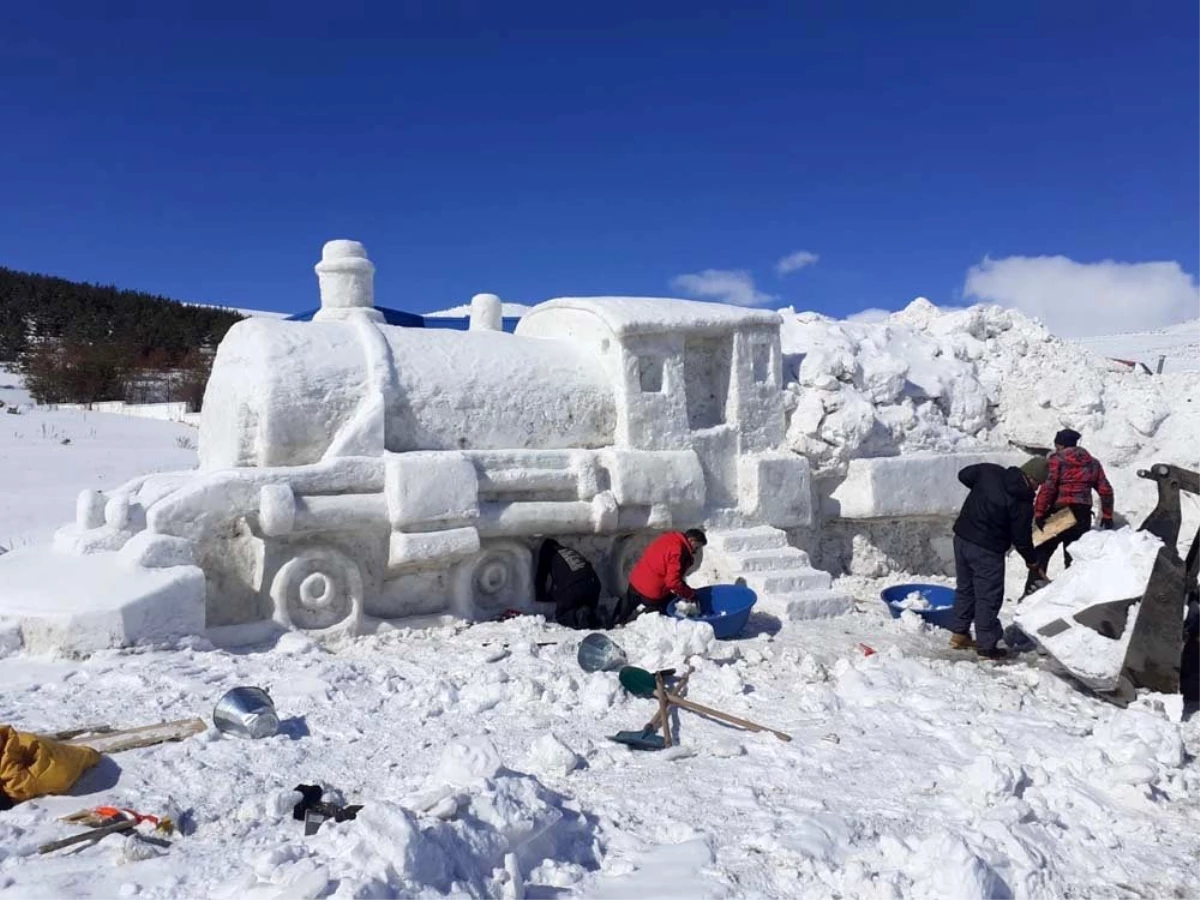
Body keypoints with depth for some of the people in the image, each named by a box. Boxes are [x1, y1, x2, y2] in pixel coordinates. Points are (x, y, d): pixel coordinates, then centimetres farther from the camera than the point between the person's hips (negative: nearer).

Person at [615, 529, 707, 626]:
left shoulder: (669, 537, 5)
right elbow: (672, 581, -25)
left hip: (635, 582, 9)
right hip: (652, 593, -9)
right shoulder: (678, 551, -22)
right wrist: (690, 594, -14)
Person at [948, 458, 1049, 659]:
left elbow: (964, 475, 13)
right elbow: (1021, 538, -8)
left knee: (965, 588, 20)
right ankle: (986, 645, 13)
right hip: (986, 550, -7)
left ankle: (959, 633, 31)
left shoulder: (989, 471, -4)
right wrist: (1031, 560, 10)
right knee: (989, 597, 5)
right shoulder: (1023, 504, -17)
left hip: (962, 537, 7)